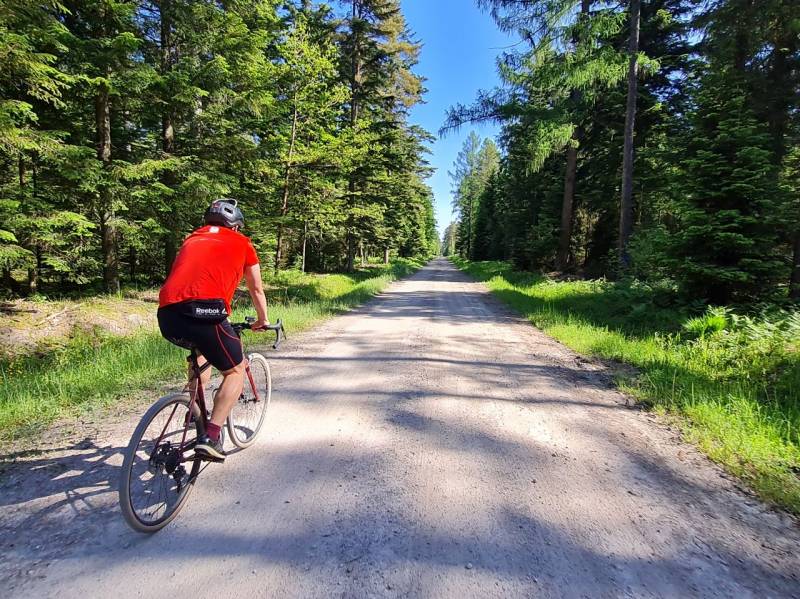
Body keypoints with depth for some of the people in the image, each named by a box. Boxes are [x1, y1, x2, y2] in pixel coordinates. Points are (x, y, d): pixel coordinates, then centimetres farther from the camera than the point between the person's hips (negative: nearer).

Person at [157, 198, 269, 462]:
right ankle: (210, 438, 1)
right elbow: (256, 290, 27)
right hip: (203, 312, -6)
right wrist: (263, 320, 44)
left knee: (203, 350, 35)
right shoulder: (241, 243, 19)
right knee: (236, 371, 13)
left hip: (166, 316, 6)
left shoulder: (191, 239, 30)